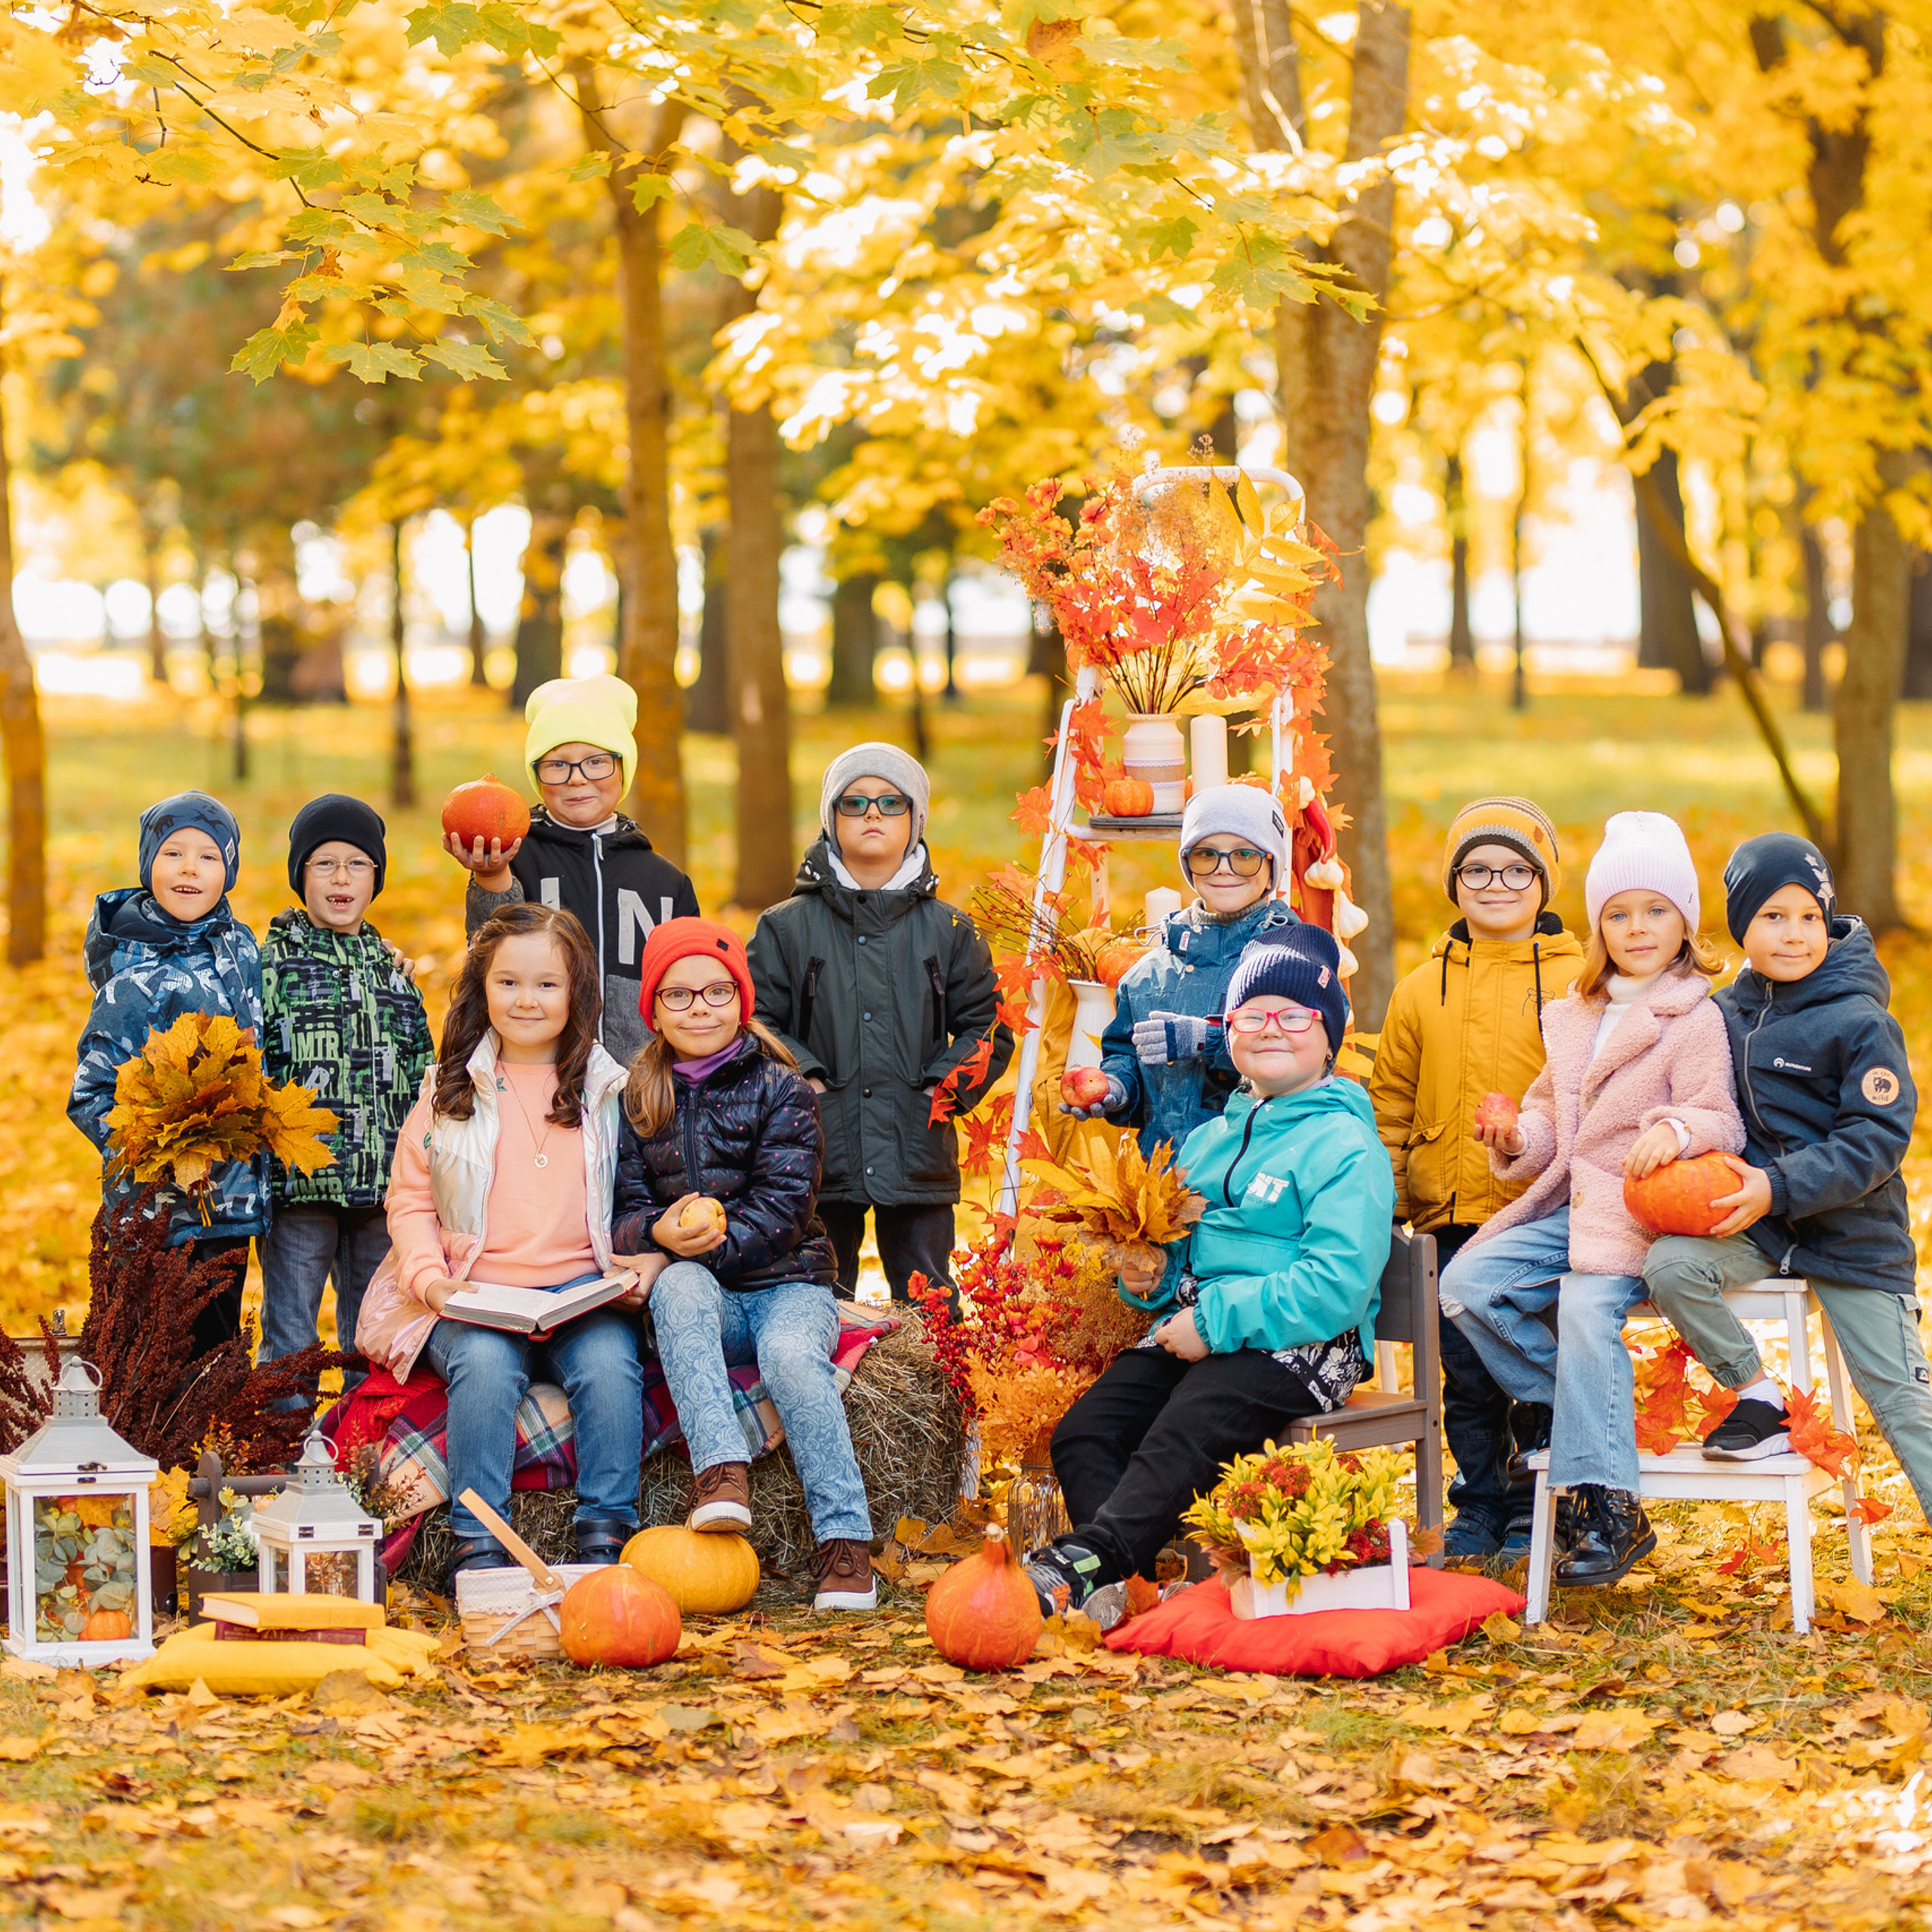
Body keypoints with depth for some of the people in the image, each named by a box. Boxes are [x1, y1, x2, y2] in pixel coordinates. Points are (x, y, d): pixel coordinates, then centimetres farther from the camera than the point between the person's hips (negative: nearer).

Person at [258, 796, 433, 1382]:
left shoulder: (392, 967, 14)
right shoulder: (275, 962, 0)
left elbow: (423, 1081, 18)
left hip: (384, 1184, 4)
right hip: (301, 1184, -4)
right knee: (290, 1340, -2)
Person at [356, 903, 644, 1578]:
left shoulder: (608, 1091, 12)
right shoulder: (449, 1092, 11)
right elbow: (409, 1200, 11)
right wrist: (429, 1277, -7)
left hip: (584, 1291, 0)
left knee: (609, 1363, -31)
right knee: (485, 1363, -33)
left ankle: (606, 1536, -23)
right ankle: (478, 1542, -27)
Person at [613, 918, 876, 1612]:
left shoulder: (780, 1090, 2)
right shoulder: (639, 1101, 12)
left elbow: (781, 1209, -8)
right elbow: (625, 1212, 5)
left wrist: (700, 1243, -21)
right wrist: (662, 1233, -20)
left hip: (785, 1283, -2)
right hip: (700, 1297, 2)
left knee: (792, 1354, -34)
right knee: (680, 1286, -34)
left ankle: (845, 1538, -34)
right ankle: (722, 1471, -48)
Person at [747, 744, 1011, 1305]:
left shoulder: (949, 931, 10)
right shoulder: (787, 928, 8)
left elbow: (987, 1027, 11)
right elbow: (755, 1019, 5)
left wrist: (947, 1086, -4)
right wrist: (802, 1080, -9)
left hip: (919, 1155, 1)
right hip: (819, 1151, -1)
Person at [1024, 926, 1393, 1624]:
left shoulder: (1346, 1146, -2)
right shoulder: (1212, 1136, 23)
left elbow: (1337, 1287, -15)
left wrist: (1218, 1321, -18)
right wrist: (1149, 1275, 7)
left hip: (1299, 1345, -7)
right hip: (1190, 1331, 7)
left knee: (1182, 1435, -35)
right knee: (1082, 1432, -20)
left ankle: (1085, 1565, -49)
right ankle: (1136, 1585, -39)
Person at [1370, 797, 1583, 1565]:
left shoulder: (1579, 982, 1)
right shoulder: (1422, 990, 10)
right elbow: (1391, 1101, 14)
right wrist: (1384, 1196, 6)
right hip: (1452, 1212, 3)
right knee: (1466, 1371, 7)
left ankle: (1533, 1505, 15)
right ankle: (1479, 1506, 18)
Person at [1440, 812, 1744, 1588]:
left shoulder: (1695, 1019, -2)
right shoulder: (1573, 1017, 20)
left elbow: (1719, 1120, -9)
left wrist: (1677, 1129, -31)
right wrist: (1515, 1141, 4)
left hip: (1643, 1206, -7)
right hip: (1569, 1205, 8)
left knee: (1587, 1307, -32)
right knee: (1466, 1285, -13)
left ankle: (1609, 1510, -31)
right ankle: (1581, 1420, -3)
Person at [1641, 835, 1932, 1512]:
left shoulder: (1859, 1023, -11)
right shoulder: (1728, 1013, 6)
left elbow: (1878, 1139, -16)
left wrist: (1779, 1188, -25)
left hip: (1852, 1235, -4)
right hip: (1757, 1224, 4)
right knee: (1669, 1265, -24)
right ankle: (1758, 1398, -5)